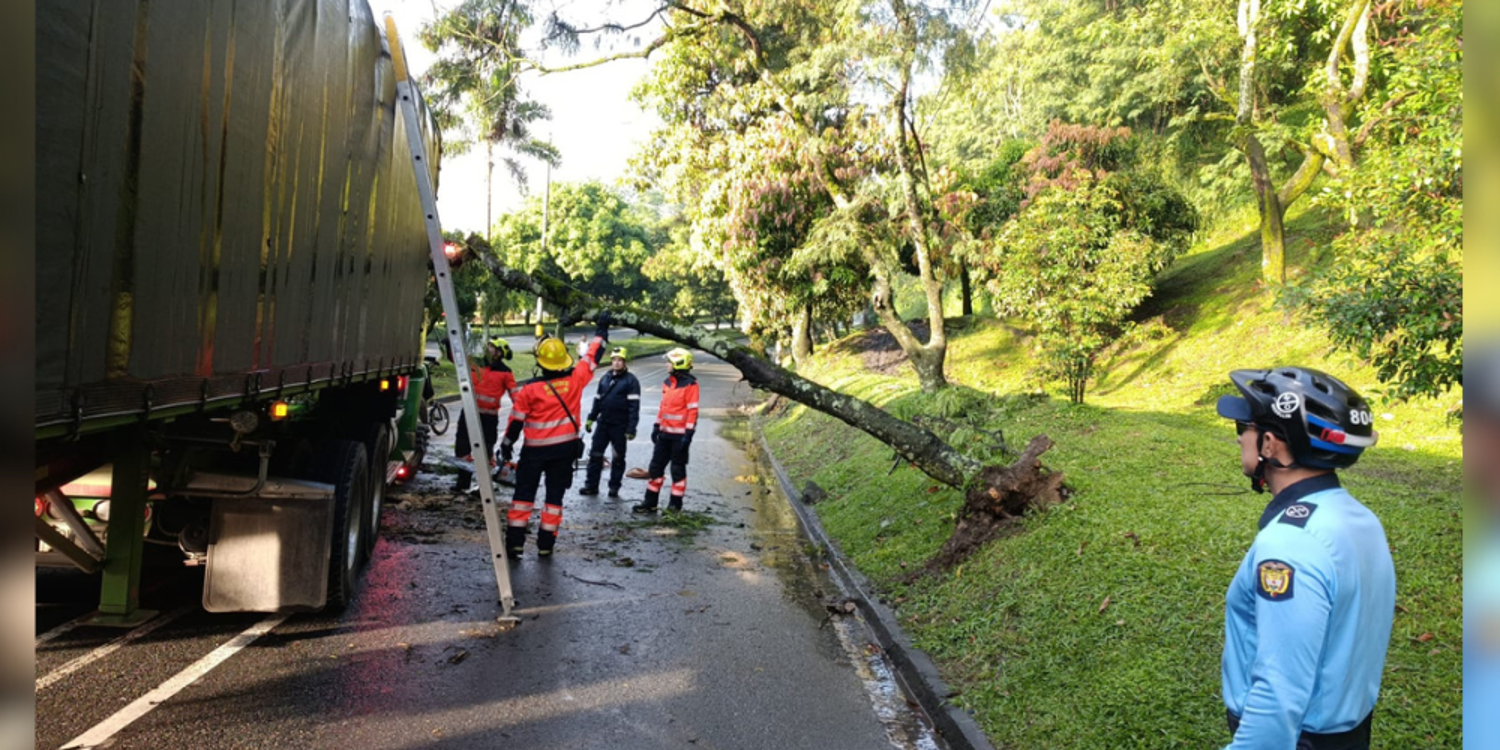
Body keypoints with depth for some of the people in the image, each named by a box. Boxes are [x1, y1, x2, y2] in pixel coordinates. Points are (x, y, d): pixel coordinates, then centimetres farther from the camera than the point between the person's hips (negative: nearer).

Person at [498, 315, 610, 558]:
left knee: (524, 493, 7)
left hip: (535, 449, -2)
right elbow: (592, 356, 7)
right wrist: (602, 329, 21)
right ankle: (546, 544, 10)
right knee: (555, 495, 9)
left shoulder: (530, 389, -12)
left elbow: (517, 420, -5)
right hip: (566, 447, 2)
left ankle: (515, 541, 5)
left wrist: (507, 444, 10)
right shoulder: (576, 379, -7)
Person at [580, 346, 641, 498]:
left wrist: (631, 428, -17)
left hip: (620, 425, -5)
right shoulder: (605, 378, 11)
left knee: (618, 457, 6)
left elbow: (634, 406, -12)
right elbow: (597, 400, 17)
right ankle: (591, 485, 11)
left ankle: (614, 487, 15)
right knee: (595, 454, 4)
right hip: (603, 423, 5)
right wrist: (591, 419, 13)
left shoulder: (631, 380, -8)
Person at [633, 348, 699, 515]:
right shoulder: (667, 382, 11)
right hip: (665, 433, 7)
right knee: (656, 466, 9)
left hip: (679, 434, -7)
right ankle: (650, 502, 16)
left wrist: (688, 434, -18)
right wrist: (656, 426, 15)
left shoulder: (690, 384, -12)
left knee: (678, 469, 3)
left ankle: (675, 504, 14)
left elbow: (692, 410, -15)